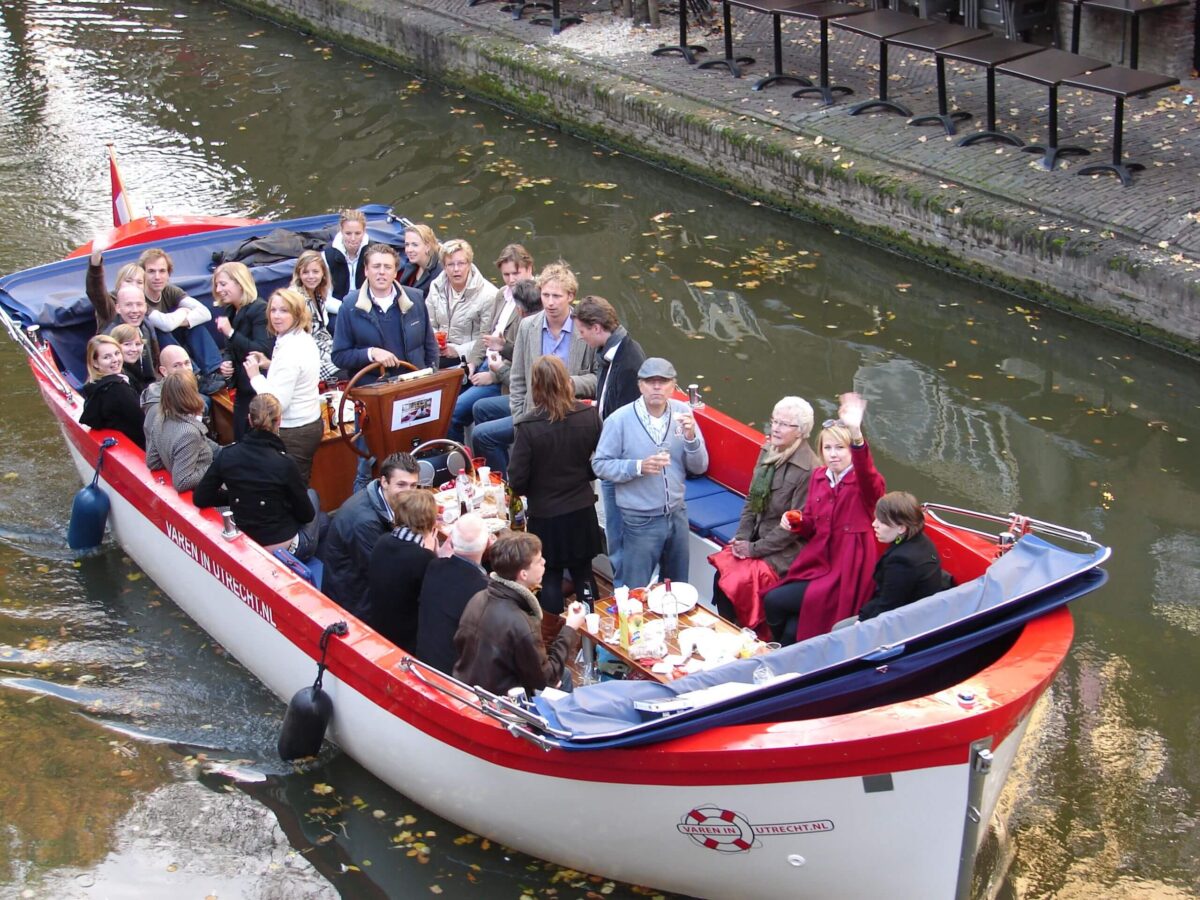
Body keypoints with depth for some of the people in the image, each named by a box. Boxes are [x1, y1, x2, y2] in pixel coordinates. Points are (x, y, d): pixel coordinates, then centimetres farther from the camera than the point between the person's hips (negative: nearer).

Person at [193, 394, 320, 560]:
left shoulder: (227, 455, -11)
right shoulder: (283, 463, -21)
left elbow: (199, 498, -2)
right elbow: (307, 515, -10)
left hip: (245, 548, 5)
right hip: (287, 550, -5)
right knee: (312, 495, 27)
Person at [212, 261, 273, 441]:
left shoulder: (260, 310, -15)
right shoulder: (231, 312, 10)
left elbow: (264, 351, -25)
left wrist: (231, 333, -27)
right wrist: (226, 362, -1)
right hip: (243, 389, 9)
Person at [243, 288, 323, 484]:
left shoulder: (289, 350, -22)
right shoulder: (306, 340, 7)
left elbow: (278, 402, -25)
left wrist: (255, 376, -14)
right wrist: (271, 366, 12)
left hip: (293, 433, -10)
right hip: (311, 423, 10)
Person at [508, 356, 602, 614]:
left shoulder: (529, 426, -22)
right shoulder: (589, 416, -13)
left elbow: (517, 480, -16)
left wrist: (532, 490, 6)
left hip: (545, 515, -3)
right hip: (583, 511, 3)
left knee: (550, 577, 13)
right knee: (583, 573, 19)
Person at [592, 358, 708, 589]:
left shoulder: (682, 413, -4)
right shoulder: (619, 420, -14)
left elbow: (700, 467, 0)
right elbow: (600, 464, -11)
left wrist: (691, 437, -19)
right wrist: (639, 467, -24)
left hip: (677, 515, 4)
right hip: (640, 520, -4)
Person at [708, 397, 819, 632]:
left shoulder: (808, 469, -19)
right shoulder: (768, 451, 5)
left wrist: (756, 548, -14)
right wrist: (741, 537, -1)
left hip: (786, 550, -7)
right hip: (758, 537, 7)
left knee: (741, 581, -22)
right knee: (722, 573, -13)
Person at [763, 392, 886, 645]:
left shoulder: (864, 483, -13)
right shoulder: (818, 476, 6)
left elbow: (868, 477, -41)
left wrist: (856, 434, -59)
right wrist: (795, 522, -8)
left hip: (846, 573, -6)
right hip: (816, 563, 6)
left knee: (773, 601, -15)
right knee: (792, 630, -13)